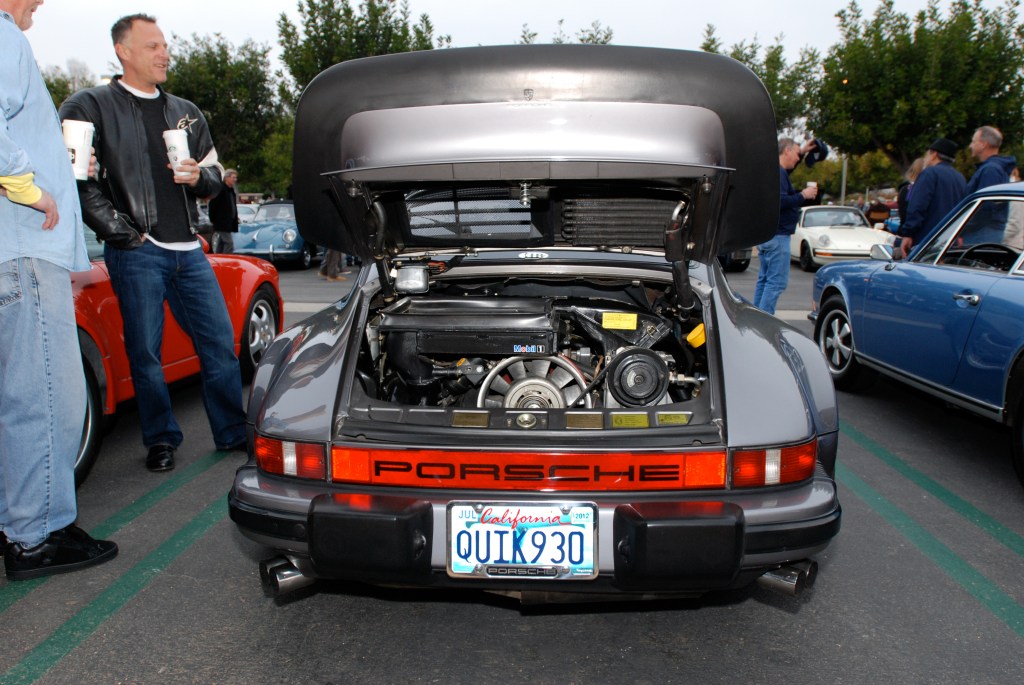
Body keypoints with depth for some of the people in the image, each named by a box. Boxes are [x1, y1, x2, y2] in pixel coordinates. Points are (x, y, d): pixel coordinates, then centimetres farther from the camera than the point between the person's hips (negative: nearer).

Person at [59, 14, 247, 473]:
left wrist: (199, 177, -2)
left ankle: (233, 434, 15)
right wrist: (117, 228, -11)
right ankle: (161, 440, 16)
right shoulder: (92, 106, 3)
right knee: (145, 352, 0)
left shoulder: (186, 113, 19)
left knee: (220, 343, 4)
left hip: (188, 251, 5)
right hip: (136, 251, -4)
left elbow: (215, 177, 21)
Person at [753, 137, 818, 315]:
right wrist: (803, 195, -14)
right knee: (777, 282, -10)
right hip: (777, 236, -11)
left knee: (764, 279, 13)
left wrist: (802, 152, 35)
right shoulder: (778, 173, -15)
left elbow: (788, 168, 40)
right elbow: (780, 201, -26)